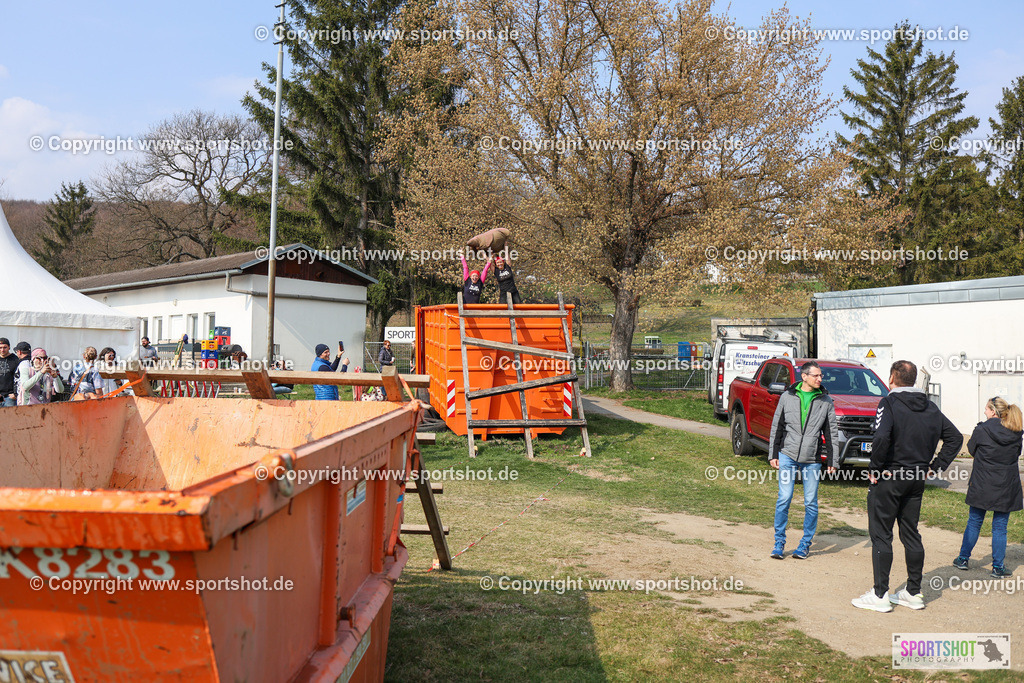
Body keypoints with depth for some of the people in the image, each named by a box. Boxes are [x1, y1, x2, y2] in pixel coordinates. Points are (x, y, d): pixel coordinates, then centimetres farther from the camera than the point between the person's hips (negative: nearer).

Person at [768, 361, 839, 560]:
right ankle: (779, 542, 9)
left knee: (811, 503, 3)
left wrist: (833, 460, 2)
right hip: (788, 455, 0)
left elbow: (832, 433, 6)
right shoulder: (788, 396, 3)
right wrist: (773, 454, 5)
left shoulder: (826, 401, 4)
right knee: (784, 499, -4)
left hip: (812, 459, 1)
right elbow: (776, 426, 8)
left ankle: (805, 543, 18)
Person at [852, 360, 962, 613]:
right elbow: (955, 437, 12)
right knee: (911, 534, 15)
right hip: (916, 479, 7)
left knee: (880, 535, 1)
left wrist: (875, 468, -16)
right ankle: (913, 593, 21)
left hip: (888, 479, -6)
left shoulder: (889, 403, -13)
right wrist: (935, 466, 10)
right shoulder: (930, 407, 8)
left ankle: (880, 595, 3)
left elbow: (881, 438, -29)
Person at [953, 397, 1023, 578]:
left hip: (982, 485, -2)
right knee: (1000, 526, 7)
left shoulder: (981, 430, -12)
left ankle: (963, 559, 21)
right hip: (1007, 488, 2)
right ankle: (997, 568, 9)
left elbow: (971, 449, 3)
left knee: (974, 522, 12)